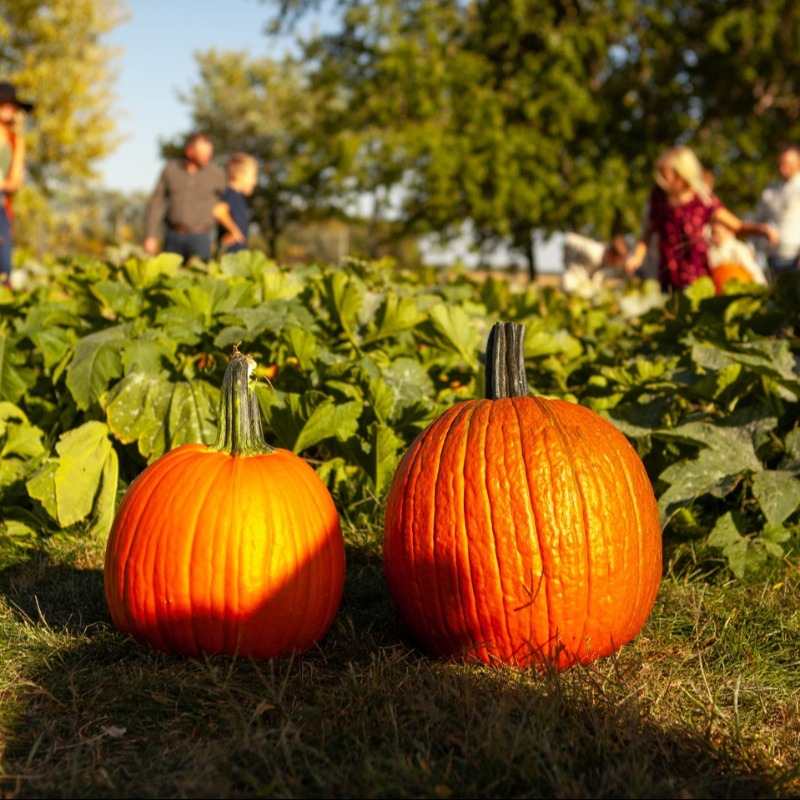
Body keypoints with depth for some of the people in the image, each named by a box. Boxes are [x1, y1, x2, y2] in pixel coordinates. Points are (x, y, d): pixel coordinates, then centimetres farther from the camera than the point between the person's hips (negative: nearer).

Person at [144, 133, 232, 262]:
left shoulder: (216, 173, -4)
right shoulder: (170, 169, 0)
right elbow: (156, 203, 3)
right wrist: (150, 236, -2)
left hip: (200, 238, -2)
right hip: (174, 237, 2)